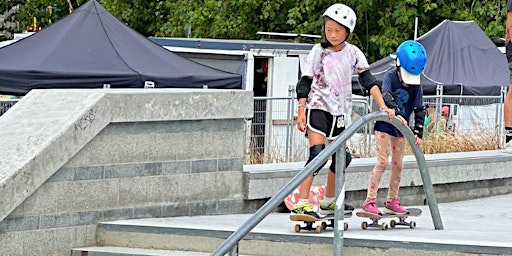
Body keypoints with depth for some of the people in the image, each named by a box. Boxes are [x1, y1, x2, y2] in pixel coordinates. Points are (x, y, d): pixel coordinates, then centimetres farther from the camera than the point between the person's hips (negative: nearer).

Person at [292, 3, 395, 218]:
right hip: (318, 107, -5)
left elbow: (368, 81, -2)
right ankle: (301, 204, -24)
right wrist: (301, 111, -11)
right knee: (317, 154, -19)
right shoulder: (318, 51, -4)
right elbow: (305, 82, -3)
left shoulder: (353, 53, 3)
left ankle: (329, 202, 27)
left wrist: (383, 107, -12)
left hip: (339, 112, 5)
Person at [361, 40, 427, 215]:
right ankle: (370, 201, -12)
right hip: (384, 126, -5)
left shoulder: (416, 85, -1)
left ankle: (392, 201, 19)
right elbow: (386, 96, -30)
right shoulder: (390, 76, -13)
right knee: (382, 162, -13)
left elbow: (419, 109, 2)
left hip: (401, 129, 5)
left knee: (398, 165, 8)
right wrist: (397, 113, -45)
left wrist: (418, 133, -6)